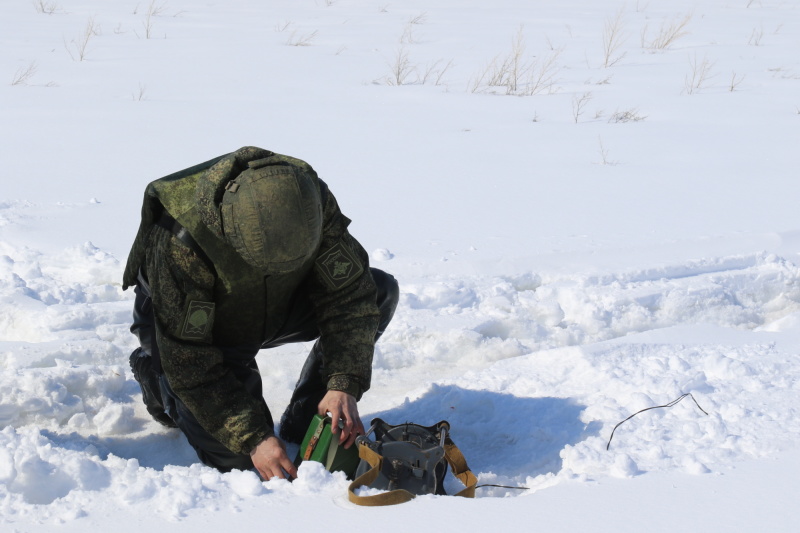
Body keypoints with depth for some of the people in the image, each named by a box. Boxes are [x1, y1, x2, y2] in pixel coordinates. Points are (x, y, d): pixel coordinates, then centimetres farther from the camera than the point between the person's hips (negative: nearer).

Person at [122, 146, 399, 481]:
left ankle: (299, 431, -6)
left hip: (273, 309, 5)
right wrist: (253, 438, -37)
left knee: (381, 291, -16)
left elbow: (348, 292, -20)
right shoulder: (181, 243, -40)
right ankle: (154, 370, 10)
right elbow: (190, 362, -33)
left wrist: (344, 386, -33)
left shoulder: (312, 200, -28)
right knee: (237, 457, -20)